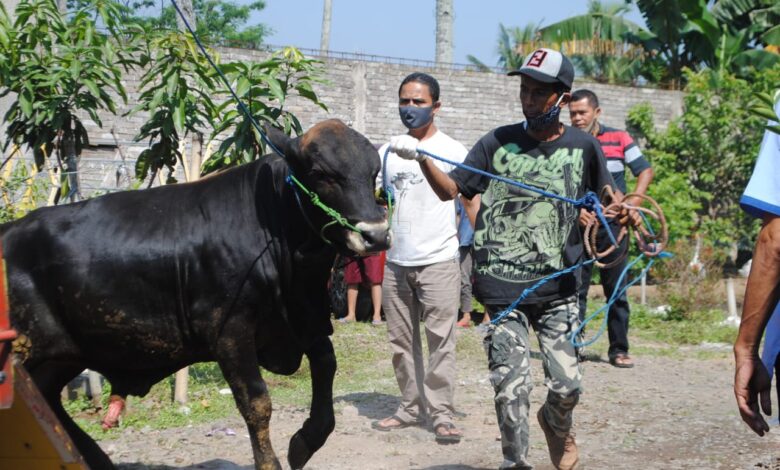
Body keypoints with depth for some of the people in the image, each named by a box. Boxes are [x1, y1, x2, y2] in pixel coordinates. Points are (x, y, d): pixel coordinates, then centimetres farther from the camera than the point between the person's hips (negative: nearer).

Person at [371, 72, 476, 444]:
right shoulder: (388, 152, 12)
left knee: (440, 341, -6)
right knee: (401, 342, 9)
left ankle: (441, 414, -2)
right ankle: (411, 407, 19)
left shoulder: (453, 151, 0)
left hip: (438, 260, -5)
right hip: (395, 262, 5)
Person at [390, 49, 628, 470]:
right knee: (511, 387, -6)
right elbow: (451, 189, 3)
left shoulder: (583, 147, 3)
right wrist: (421, 158, -14)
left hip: (557, 287, 1)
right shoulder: (499, 143, 2)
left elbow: (608, 198, 16)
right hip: (502, 287, -1)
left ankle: (557, 427, 35)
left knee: (566, 384, 1)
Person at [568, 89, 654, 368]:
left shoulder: (618, 138, 4)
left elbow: (645, 171, 6)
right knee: (576, 287, 0)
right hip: (578, 225, 0)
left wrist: (634, 201, -9)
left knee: (617, 290, 4)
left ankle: (619, 349, 10)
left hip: (612, 224, 0)